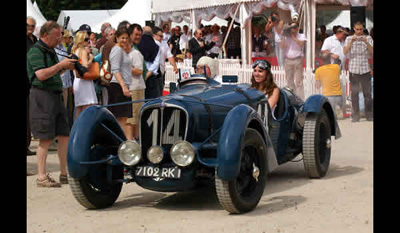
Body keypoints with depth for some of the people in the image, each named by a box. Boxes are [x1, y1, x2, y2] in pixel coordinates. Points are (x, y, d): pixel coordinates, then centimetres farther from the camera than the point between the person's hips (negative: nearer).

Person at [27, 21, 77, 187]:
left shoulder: (50, 51, 19)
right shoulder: (35, 52, -10)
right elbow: (41, 75, -22)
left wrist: (65, 68, 12)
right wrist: (61, 64, -16)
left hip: (56, 95, 9)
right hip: (42, 95, -9)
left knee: (64, 135, 8)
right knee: (46, 139, -8)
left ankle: (64, 174, 15)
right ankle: (42, 177, -2)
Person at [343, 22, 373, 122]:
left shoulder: (368, 38, 8)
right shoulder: (349, 39, 8)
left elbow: (372, 52, -3)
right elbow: (345, 52, -4)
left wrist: (366, 42, -16)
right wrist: (351, 42, -16)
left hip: (365, 69, 0)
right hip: (353, 69, 0)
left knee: (367, 92, 1)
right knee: (354, 93, -1)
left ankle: (369, 115, 8)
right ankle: (355, 115, 4)